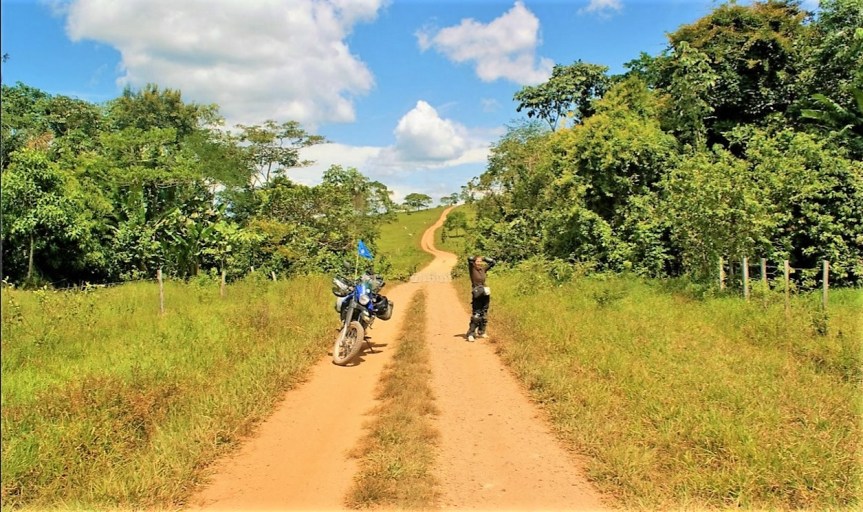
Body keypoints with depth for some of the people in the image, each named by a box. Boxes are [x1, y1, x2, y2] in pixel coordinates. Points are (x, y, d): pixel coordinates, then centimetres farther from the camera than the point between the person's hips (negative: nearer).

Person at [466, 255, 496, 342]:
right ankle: (471, 334, -12)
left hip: (485, 294, 6)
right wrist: (475, 258, 1)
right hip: (477, 295, -6)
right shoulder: (472, 269, -3)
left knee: (484, 315, 13)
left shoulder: (483, 269, 11)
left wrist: (484, 258, 10)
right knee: (476, 315, -12)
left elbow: (493, 262, 18)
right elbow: (469, 258, -18)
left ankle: (481, 332, 27)